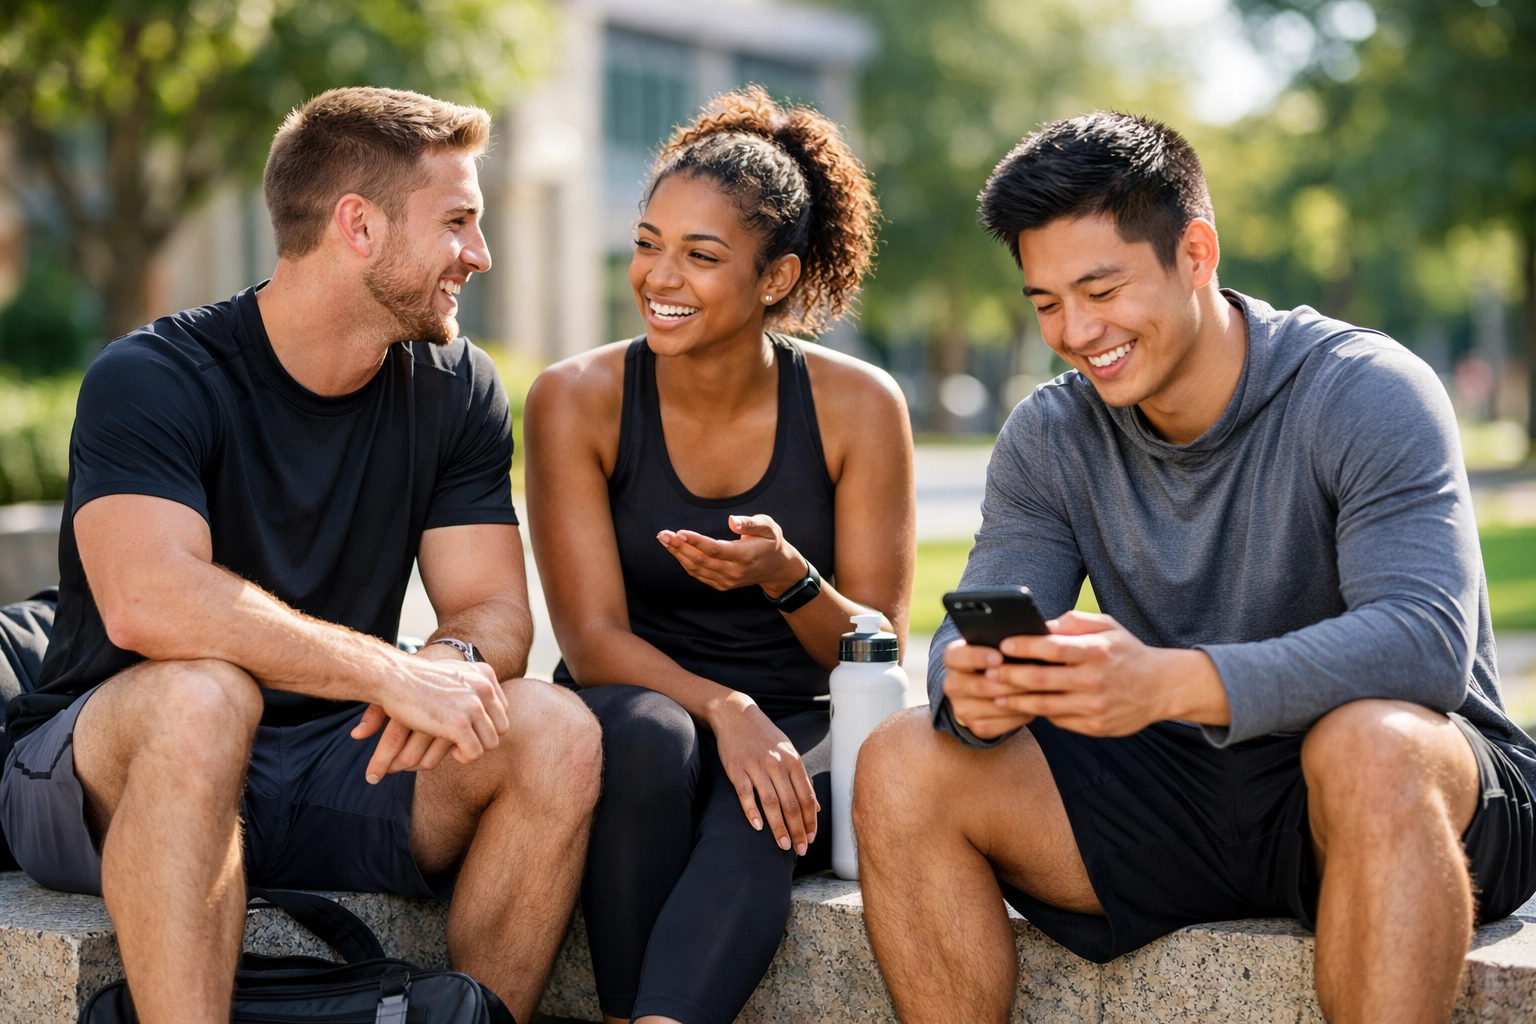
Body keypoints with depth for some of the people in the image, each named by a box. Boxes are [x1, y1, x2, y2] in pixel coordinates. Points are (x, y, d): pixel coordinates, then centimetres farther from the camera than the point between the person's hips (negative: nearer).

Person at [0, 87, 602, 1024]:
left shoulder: (456, 391, 3)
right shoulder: (151, 380, -15)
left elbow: (496, 608, -1)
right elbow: (145, 601, -31)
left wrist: (457, 659, -26)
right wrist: (394, 673, -35)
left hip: (334, 769, 5)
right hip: (109, 781, -4)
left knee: (558, 732, -19)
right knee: (202, 692, -37)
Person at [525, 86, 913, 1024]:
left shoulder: (859, 407, -5)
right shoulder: (577, 400, -5)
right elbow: (593, 639, -9)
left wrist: (788, 580, -25)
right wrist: (723, 710, -28)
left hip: (802, 732, 0)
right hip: (641, 713, 0)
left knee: (766, 808, -35)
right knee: (644, 732, -35)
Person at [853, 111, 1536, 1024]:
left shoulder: (1366, 392, -15)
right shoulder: (1049, 437, 2)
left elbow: (1428, 641, -28)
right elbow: (975, 628, -5)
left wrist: (1169, 682, -43)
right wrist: (974, 686, -32)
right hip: (1180, 796, 5)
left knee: (1371, 745, -39)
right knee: (903, 766, -13)